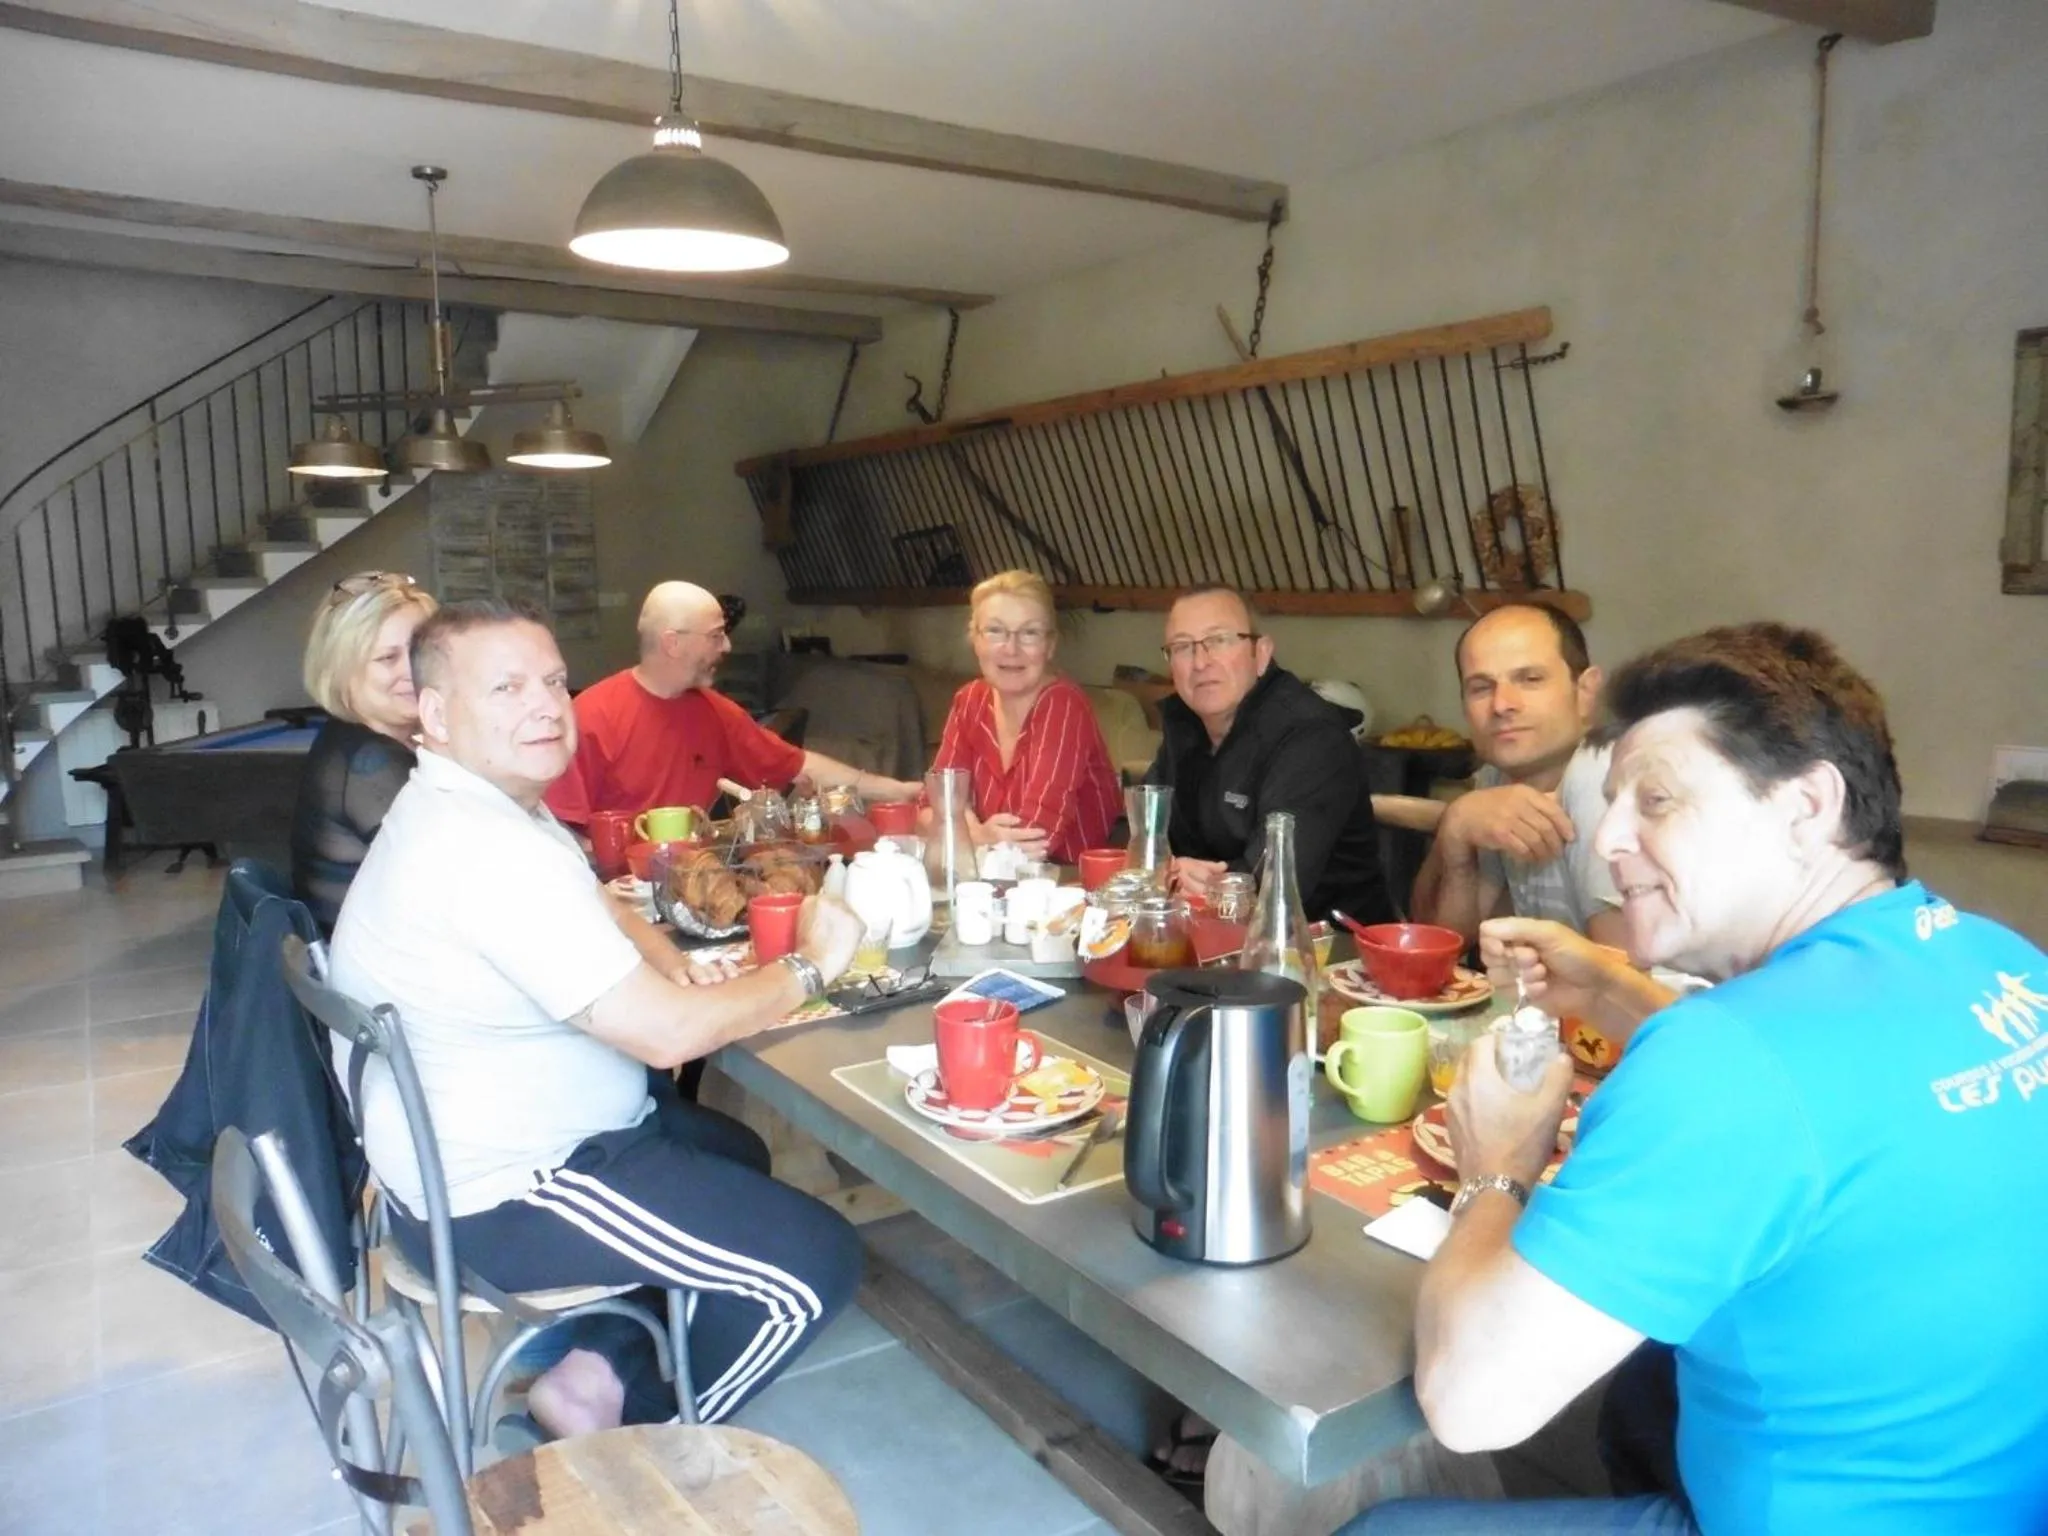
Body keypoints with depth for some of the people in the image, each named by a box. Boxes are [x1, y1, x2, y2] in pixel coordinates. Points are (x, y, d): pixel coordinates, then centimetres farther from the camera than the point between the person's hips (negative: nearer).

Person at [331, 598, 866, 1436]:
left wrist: (664, 961, -7)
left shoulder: (467, 804, 4)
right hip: (500, 1198, -10)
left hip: (470, 1142, 11)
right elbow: (666, 1032, -29)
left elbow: (602, 913, 16)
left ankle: (602, 1359, 21)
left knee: (738, 1155, 27)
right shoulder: (489, 852, -30)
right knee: (817, 1264, -8)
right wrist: (807, 967, -14)